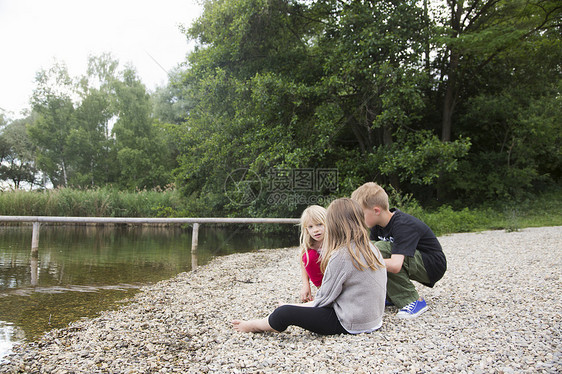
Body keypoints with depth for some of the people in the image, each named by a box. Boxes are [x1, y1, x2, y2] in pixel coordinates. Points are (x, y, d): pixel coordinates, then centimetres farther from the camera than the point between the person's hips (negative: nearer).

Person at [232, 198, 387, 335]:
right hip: (373, 319, 9)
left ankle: (254, 325, 16)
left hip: (351, 324, -9)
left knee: (283, 313, -7)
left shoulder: (340, 256, -21)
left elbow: (325, 298, -15)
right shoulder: (372, 248, 6)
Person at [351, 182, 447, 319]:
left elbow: (395, 265, -41)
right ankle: (391, 295, 0)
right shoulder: (378, 225, -4)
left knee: (380, 248, -29)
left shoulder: (403, 225, -30)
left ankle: (413, 301, -19)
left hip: (433, 267, -8)